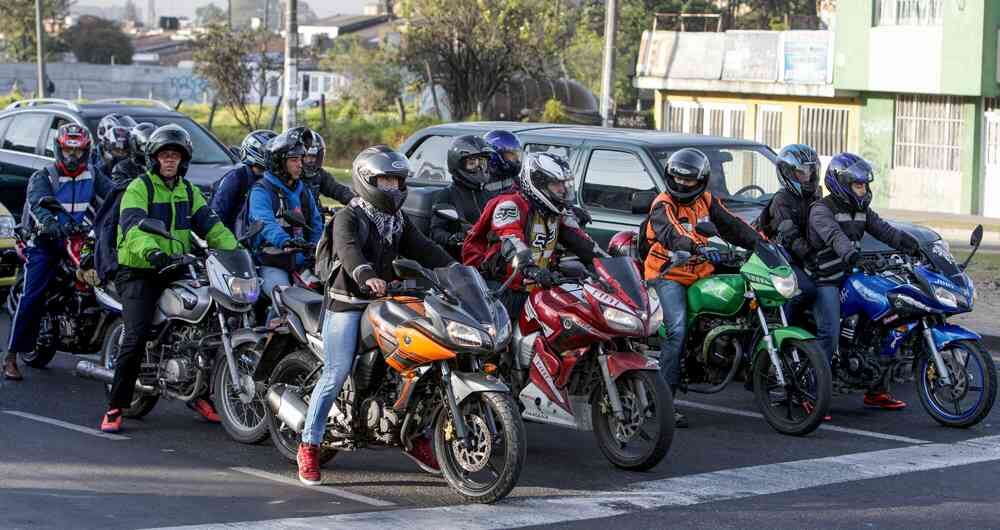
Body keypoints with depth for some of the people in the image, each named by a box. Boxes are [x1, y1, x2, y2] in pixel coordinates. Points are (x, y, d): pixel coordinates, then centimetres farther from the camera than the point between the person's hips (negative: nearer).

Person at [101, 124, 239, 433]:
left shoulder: (189, 192, 16)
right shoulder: (139, 188, -5)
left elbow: (211, 226, 6)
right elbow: (134, 226, -22)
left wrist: (234, 251, -11)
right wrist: (151, 251, -42)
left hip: (176, 270, 6)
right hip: (139, 272, -6)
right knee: (136, 337, -19)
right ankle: (115, 407, -13)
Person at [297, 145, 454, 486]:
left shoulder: (399, 221, 16)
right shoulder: (349, 217, -7)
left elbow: (424, 250, 9)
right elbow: (347, 248, -27)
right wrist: (366, 275, -48)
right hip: (348, 304, -7)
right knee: (336, 374, -14)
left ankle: (415, 436, 15)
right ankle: (309, 446, -6)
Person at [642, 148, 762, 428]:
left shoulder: (707, 201, 14)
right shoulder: (663, 205, -8)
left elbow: (732, 225, 12)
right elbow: (671, 233, -28)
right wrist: (699, 247, -46)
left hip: (700, 273, 7)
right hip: (669, 275, -7)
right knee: (677, 331, -21)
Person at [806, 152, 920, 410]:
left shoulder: (861, 210, 14)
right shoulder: (821, 209, -11)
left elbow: (884, 231, 3)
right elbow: (833, 235, -31)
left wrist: (913, 245, -14)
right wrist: (849, 253, -51)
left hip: (852, 277, 8)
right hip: (825, 280, -8)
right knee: (829, 334, -22)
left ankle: (876, 391, 16)